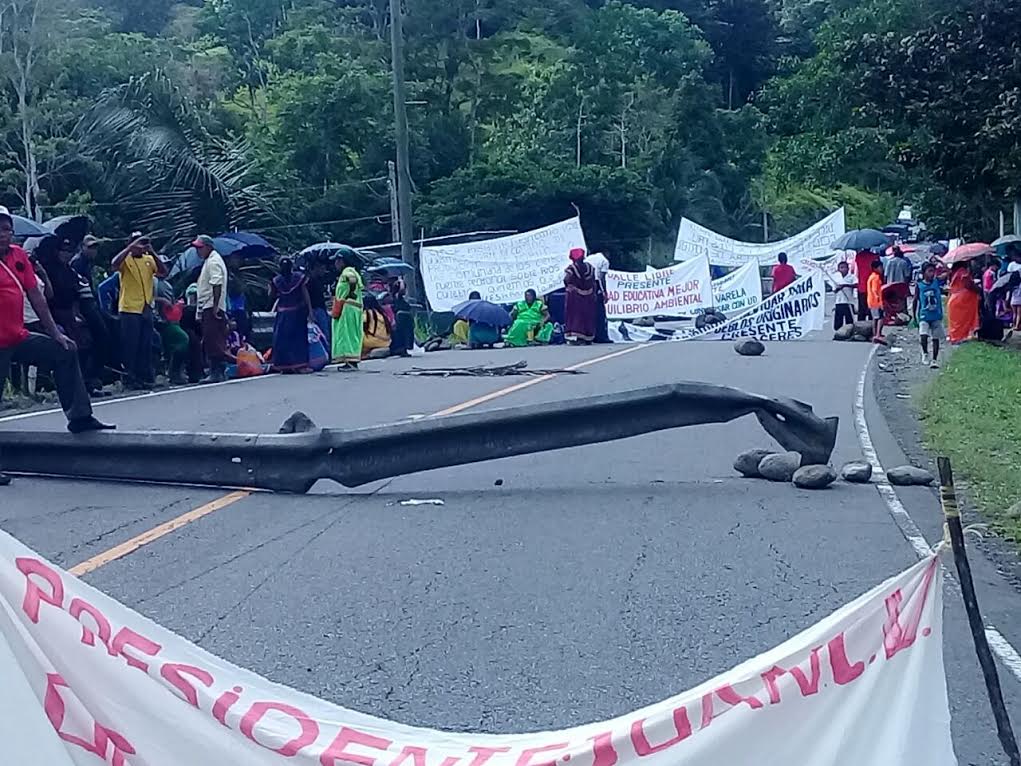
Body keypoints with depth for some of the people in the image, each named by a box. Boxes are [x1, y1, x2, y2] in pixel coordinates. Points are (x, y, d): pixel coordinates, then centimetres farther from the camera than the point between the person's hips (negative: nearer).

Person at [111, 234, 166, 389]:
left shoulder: (149, 259, 11)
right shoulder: (126, 260, -3)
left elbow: (163, 272, -1)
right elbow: (114, 265, -24)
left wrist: (153, 253, -9)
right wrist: (130, 247, -23)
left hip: (146, 308, 5)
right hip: (129, 309, -5)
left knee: (146, 346, 9)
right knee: (130, 346, -2)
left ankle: (146, 377, 16)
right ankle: (130, 379, 2)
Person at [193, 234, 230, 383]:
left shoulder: (213, 261, -10)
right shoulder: (208, 261, 22)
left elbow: (217, 285, -21)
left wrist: (215, 306, -26)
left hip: (212, 309, -11)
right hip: (207, 308, 11)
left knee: (214, 341, -12)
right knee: (210, 342, 11)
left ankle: (218, 373, -12)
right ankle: (215, 372, 13)